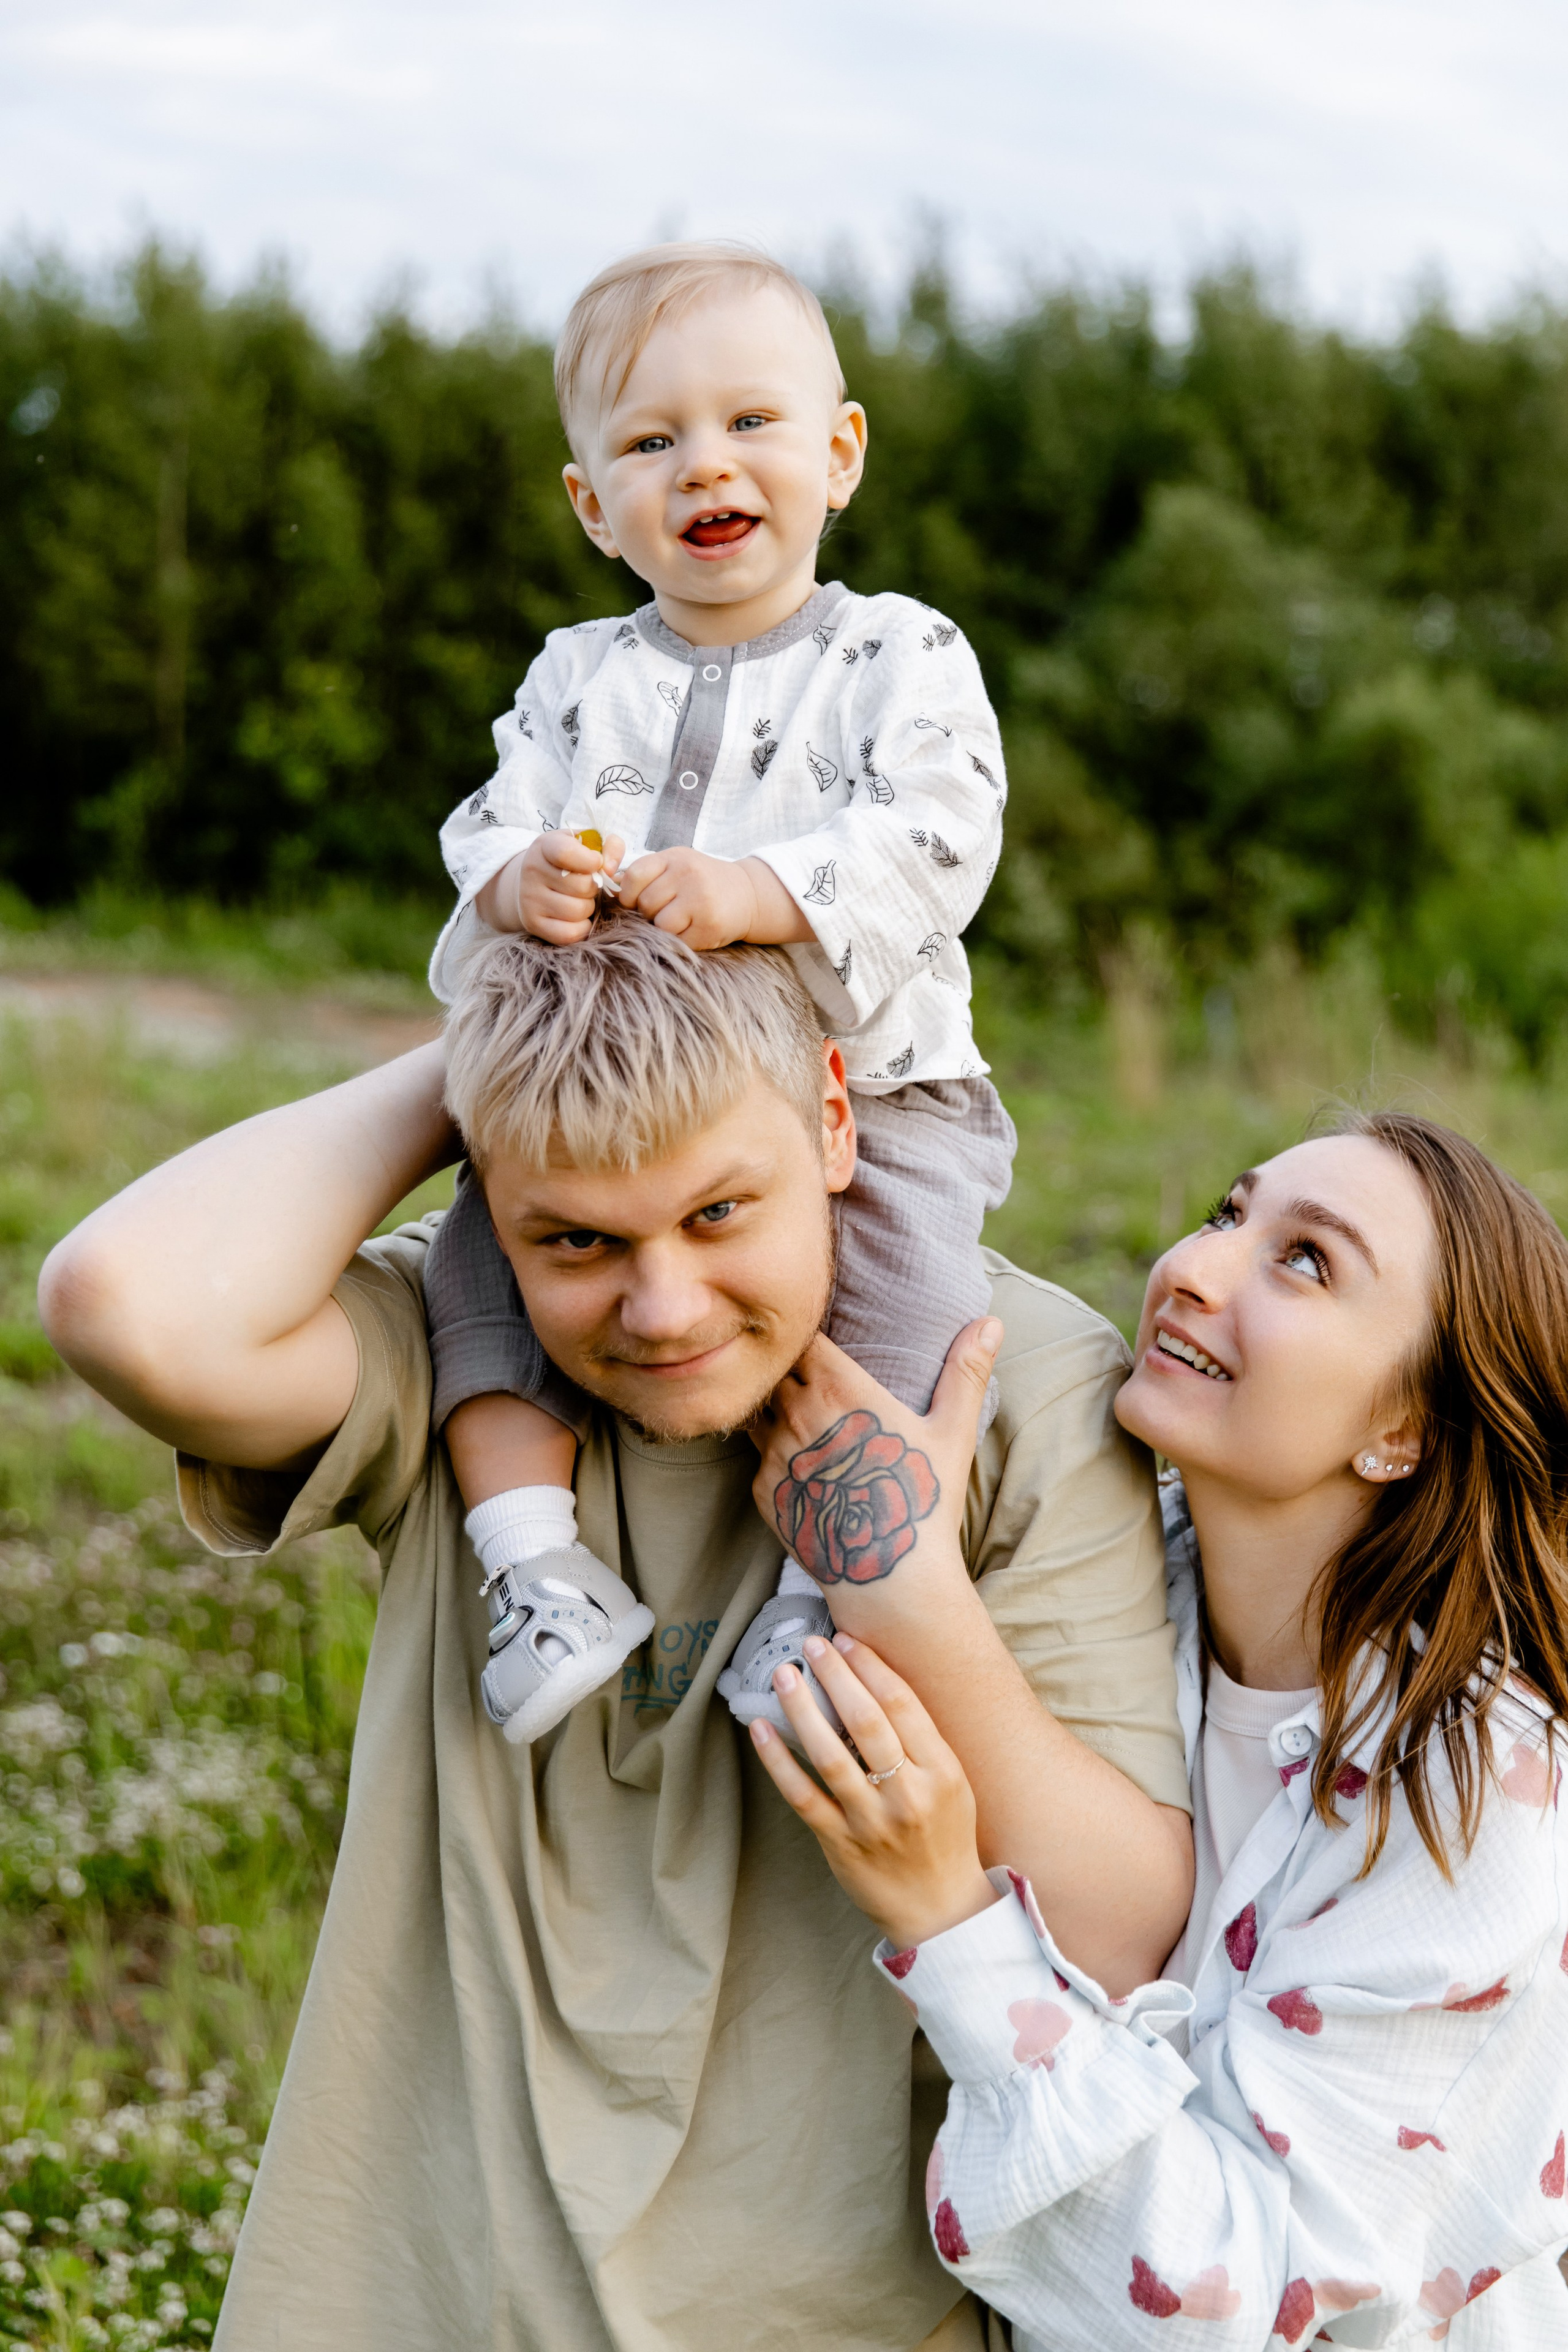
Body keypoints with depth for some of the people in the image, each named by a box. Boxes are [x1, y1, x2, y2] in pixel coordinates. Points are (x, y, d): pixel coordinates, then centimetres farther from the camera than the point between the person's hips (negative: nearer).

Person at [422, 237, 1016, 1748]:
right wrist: (517, 879, -22)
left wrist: (762, 890, -29)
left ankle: (823, 1581, -21)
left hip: (866, 1081, -3)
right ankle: (536, 1562, -14)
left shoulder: (899, 657, 2)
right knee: (478, 1252, -15)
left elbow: (936, 838, -12)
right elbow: (489, 831, 4)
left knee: (906, 1278, -29)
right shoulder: (576, 679, 13)